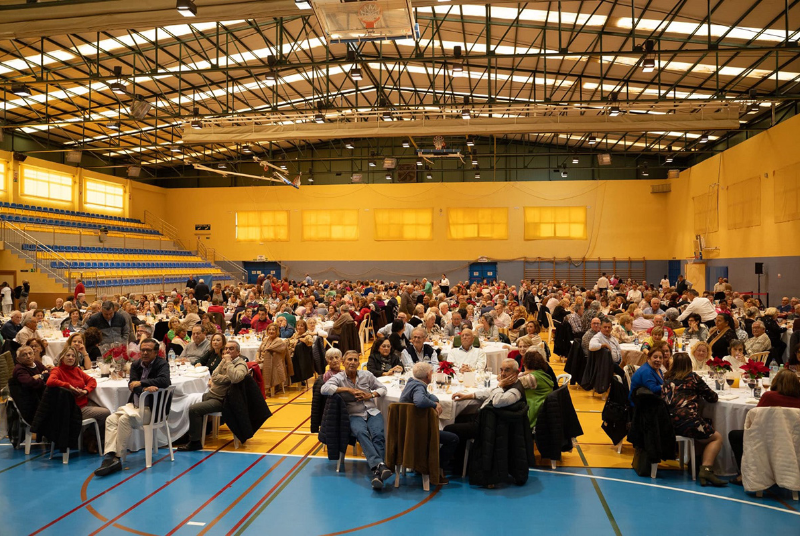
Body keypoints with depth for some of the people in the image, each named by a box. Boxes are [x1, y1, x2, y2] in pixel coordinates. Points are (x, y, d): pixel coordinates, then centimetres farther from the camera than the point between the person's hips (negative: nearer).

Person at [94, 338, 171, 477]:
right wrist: (145, 388, -25)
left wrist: (141, 383, -22)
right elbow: (132, 385, -3)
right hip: (134, 404, 7)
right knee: (111, 419, -15)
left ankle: (116, 457, -17)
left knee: (125, 419, -27)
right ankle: (110, 456, -23)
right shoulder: (136, 364, 11)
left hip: (151, 408, -6)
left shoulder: (162, 364, -5)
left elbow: (164, 381, -25)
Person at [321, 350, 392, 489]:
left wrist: (370, 395, -3)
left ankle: (377, 472, -37)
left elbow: (383, 389, 19)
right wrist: (348, 390, -15)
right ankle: (379, 465, -49)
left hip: (372, 412, 3)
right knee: (361, 432, -36)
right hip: (354, 415, -2)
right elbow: (324, 389, -15)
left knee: (378, 435, -29)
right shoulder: (338, 378, 4)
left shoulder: (366, 375, 13)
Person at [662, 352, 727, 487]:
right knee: (717, 437, 13)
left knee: (705, 434, 28)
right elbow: (712, 397, 10)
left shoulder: (667, 379, 16)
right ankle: (706, 469, -6)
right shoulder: (693, 377, 5)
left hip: (668, 423, 6)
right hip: (686, 419, -6)